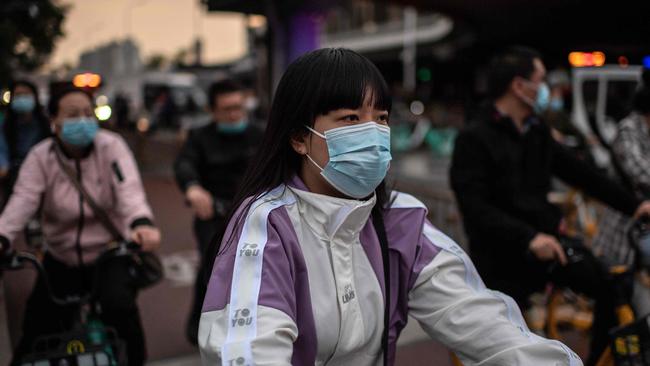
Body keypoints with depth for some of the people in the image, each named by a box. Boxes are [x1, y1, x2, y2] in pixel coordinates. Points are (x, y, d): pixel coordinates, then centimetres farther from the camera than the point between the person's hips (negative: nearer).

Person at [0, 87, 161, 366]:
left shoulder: (110, 146, -11)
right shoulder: (41, 156, -5)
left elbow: (129, 189, -27)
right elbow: (23, 199, -18)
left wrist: (141, 223, -48)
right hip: (61, 258, 3)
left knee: (119, 307, -26)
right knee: (38, 327, 5)